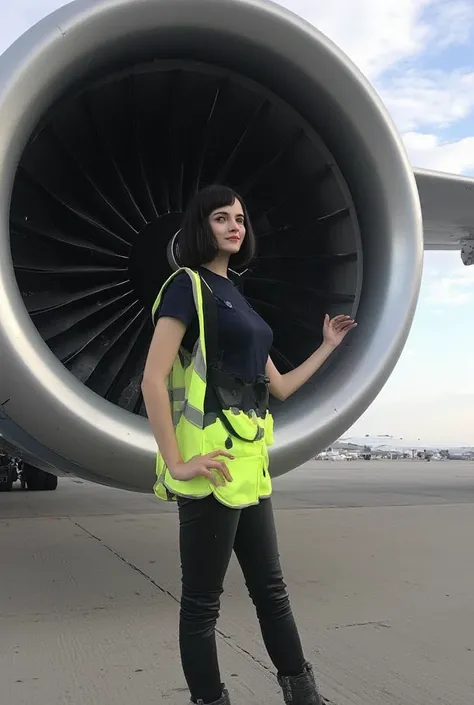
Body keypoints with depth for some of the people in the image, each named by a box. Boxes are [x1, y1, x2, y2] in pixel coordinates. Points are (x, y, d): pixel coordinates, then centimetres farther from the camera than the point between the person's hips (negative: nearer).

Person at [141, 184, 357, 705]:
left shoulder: (234, 298, 20)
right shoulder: (188, 285, -5)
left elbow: (279, 387, 23)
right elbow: (153, 379, -16)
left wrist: (328, 346, 25)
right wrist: (176, 462, -19)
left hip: (249, 463, 9)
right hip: (211, 464, -9)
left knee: (270, 587, 17)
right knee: (203, 601, 3)